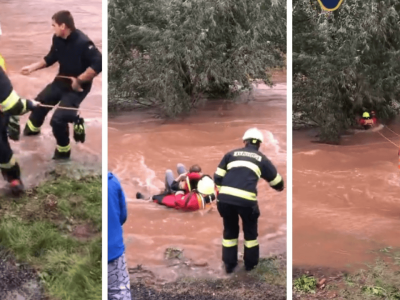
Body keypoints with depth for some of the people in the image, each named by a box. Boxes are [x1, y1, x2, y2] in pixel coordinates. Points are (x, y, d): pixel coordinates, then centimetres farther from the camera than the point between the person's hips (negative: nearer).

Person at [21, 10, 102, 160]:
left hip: (77, 86, -8)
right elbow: (51, 58, 11)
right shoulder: (58, 39, -6)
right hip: (61, 81, 8)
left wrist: (79, 80, -31)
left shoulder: (82, 42, -31)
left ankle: (63, 151, 7)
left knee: (58, 118, -18)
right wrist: (32, 67, 4)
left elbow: (98, 64, -36)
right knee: (41, 101, 23)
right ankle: (32, 128, 53)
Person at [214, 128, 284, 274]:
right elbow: (277, 183, 28)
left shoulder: (231, 154, 21)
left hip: (225, 197, 2)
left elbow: (218, 177, 15)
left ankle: (229, 265, 25)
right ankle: (250, 264, 30)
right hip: (246, 200, -2)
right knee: (250, 231, 22)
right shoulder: (262, 159, 17)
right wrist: (280, 188, 50)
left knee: (229, 231, 22)